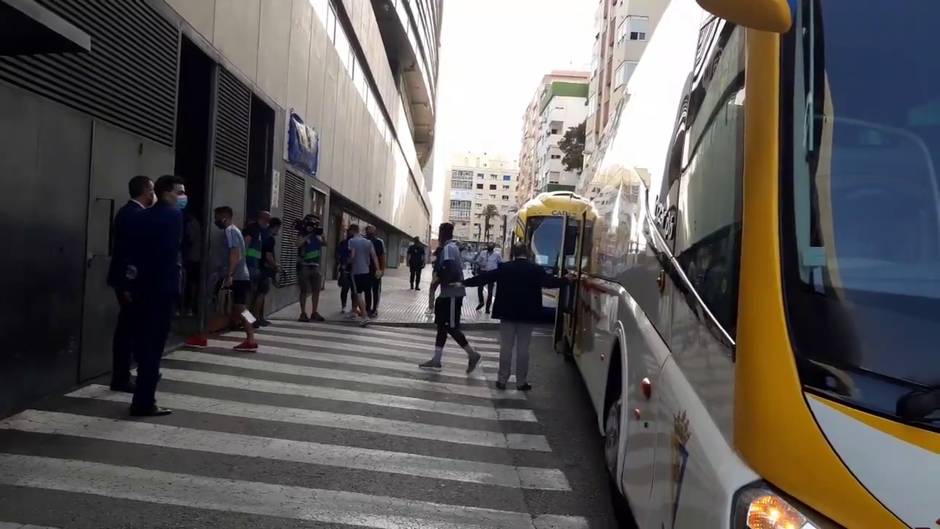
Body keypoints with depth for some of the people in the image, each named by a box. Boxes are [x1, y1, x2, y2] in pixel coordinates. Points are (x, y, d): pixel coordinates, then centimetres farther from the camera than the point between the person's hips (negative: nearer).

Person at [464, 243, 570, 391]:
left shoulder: (504, 268, -4)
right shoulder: (536, 269, -7)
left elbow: (485, 277, -3)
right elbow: (549, 282, -9)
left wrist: (464, 283, 6)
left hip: (507, 313, 1)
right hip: (527, 314, -1)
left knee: (505, 347, 8)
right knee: (523, 349, 5)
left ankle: (502, 380, 12)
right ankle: (521, 382, 10)